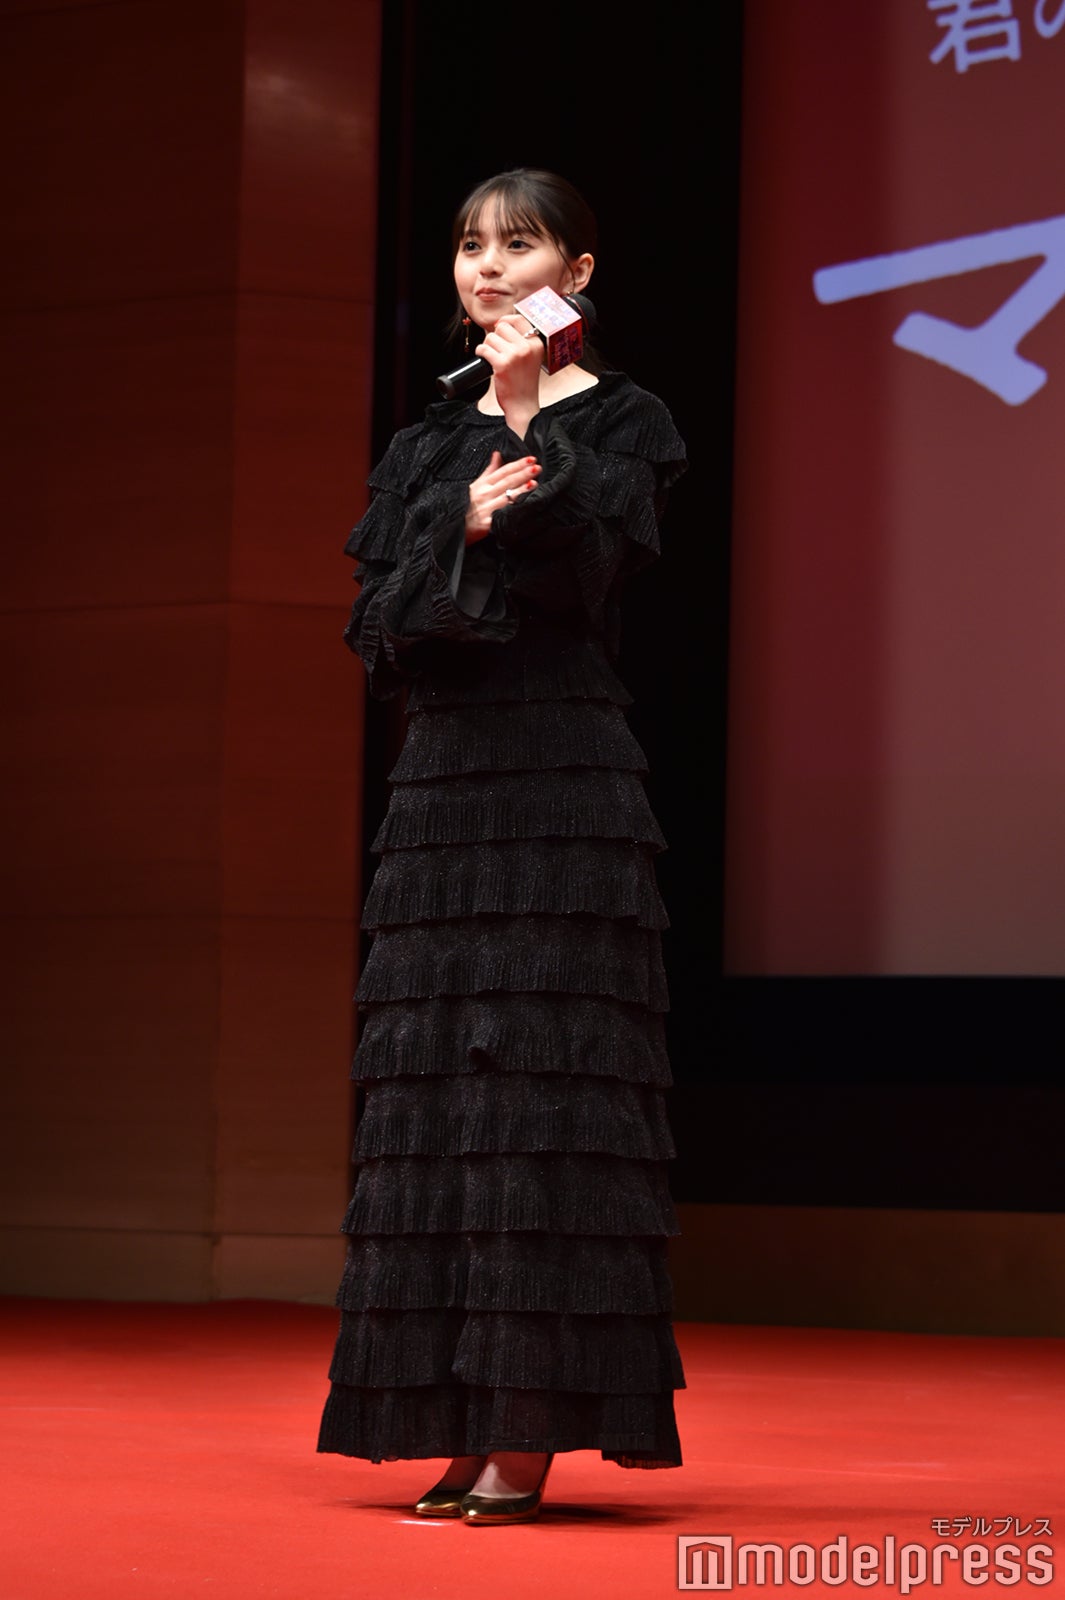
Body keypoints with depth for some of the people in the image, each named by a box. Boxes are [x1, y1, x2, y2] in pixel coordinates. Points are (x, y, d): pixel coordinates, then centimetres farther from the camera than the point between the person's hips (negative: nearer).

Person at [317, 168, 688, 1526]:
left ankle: (530, 1436, -8)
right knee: (435, 1097, 1)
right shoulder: (429, 445, 16)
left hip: (565, 782, -5)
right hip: (441, 782, 5)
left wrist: (528, 408, -14)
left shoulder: (620, 421, 2)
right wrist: (466, 529, -12)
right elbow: (378, 627, 4)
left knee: (541, 1091, -9)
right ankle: (466, 1428, 4)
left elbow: (582, 570, -15)